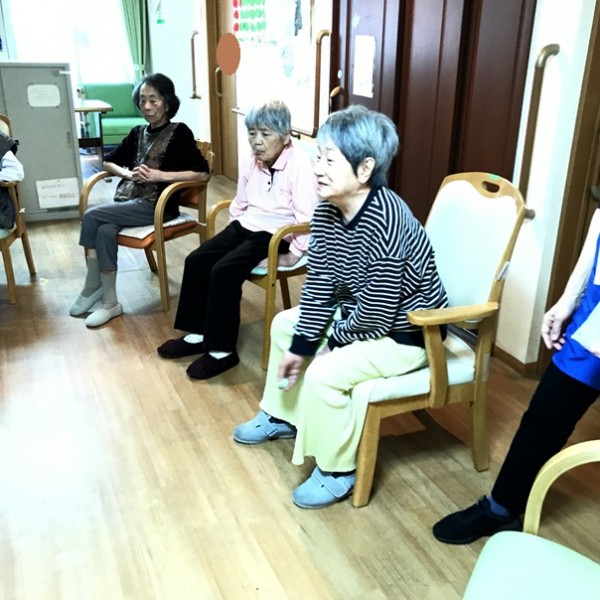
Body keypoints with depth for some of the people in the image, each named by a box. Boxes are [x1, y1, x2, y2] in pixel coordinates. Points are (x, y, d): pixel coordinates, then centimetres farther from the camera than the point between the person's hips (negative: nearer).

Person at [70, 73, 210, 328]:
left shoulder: (179, 132, -2)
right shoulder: (138, 132, 16)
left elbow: (202, 173, -13)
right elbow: (108, 162, 22)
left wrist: (160, 175, -17)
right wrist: (129, 173, -1)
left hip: (156, 205, -5)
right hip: (127, 201, 6)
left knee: (91, 216, -20)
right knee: (105, 231, -25)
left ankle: (92, 287, -4)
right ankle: (109, 303, -14)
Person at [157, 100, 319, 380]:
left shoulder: (300, 164, -18)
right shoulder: (253, 162, 6)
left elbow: (307, 215, -23)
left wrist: (294, 255, -23)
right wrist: (232, 229, 13)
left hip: (274, 235, -8)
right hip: (245, 227, 8)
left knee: (224, 272, -25)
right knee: (196, 261, -6)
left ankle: (222, 350, -12)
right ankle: (198, 333, 7)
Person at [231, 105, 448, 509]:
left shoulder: (385, 223, -34)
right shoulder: (328, 210, -8)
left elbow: (375, 315, -28)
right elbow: (319, 284, -3)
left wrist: (333, 338, -11)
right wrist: (300, 345, -7)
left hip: (405, 333, -9)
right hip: (360, 314, 10)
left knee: (325, 372, -26)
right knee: (285, 324, 15)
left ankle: (337, 471, 0)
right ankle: (282, 416, 34)